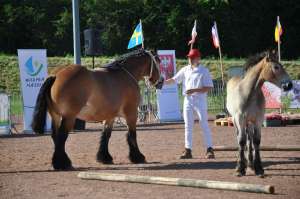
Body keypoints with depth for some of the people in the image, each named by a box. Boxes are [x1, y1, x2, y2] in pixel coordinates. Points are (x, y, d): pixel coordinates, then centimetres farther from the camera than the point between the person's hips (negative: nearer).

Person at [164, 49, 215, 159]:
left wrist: (194, 90, -21)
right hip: (188, 100, 5)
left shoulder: (204, 71, -6)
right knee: (188, 125, 5)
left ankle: (209, 149, -2)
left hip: (200, 100, -5)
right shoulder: (185, 70, 9)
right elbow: (174, 79, 10)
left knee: (204, 124, -5)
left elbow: (209, 87, -12)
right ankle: (188, 150, 8)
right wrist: (162, 82, -5)